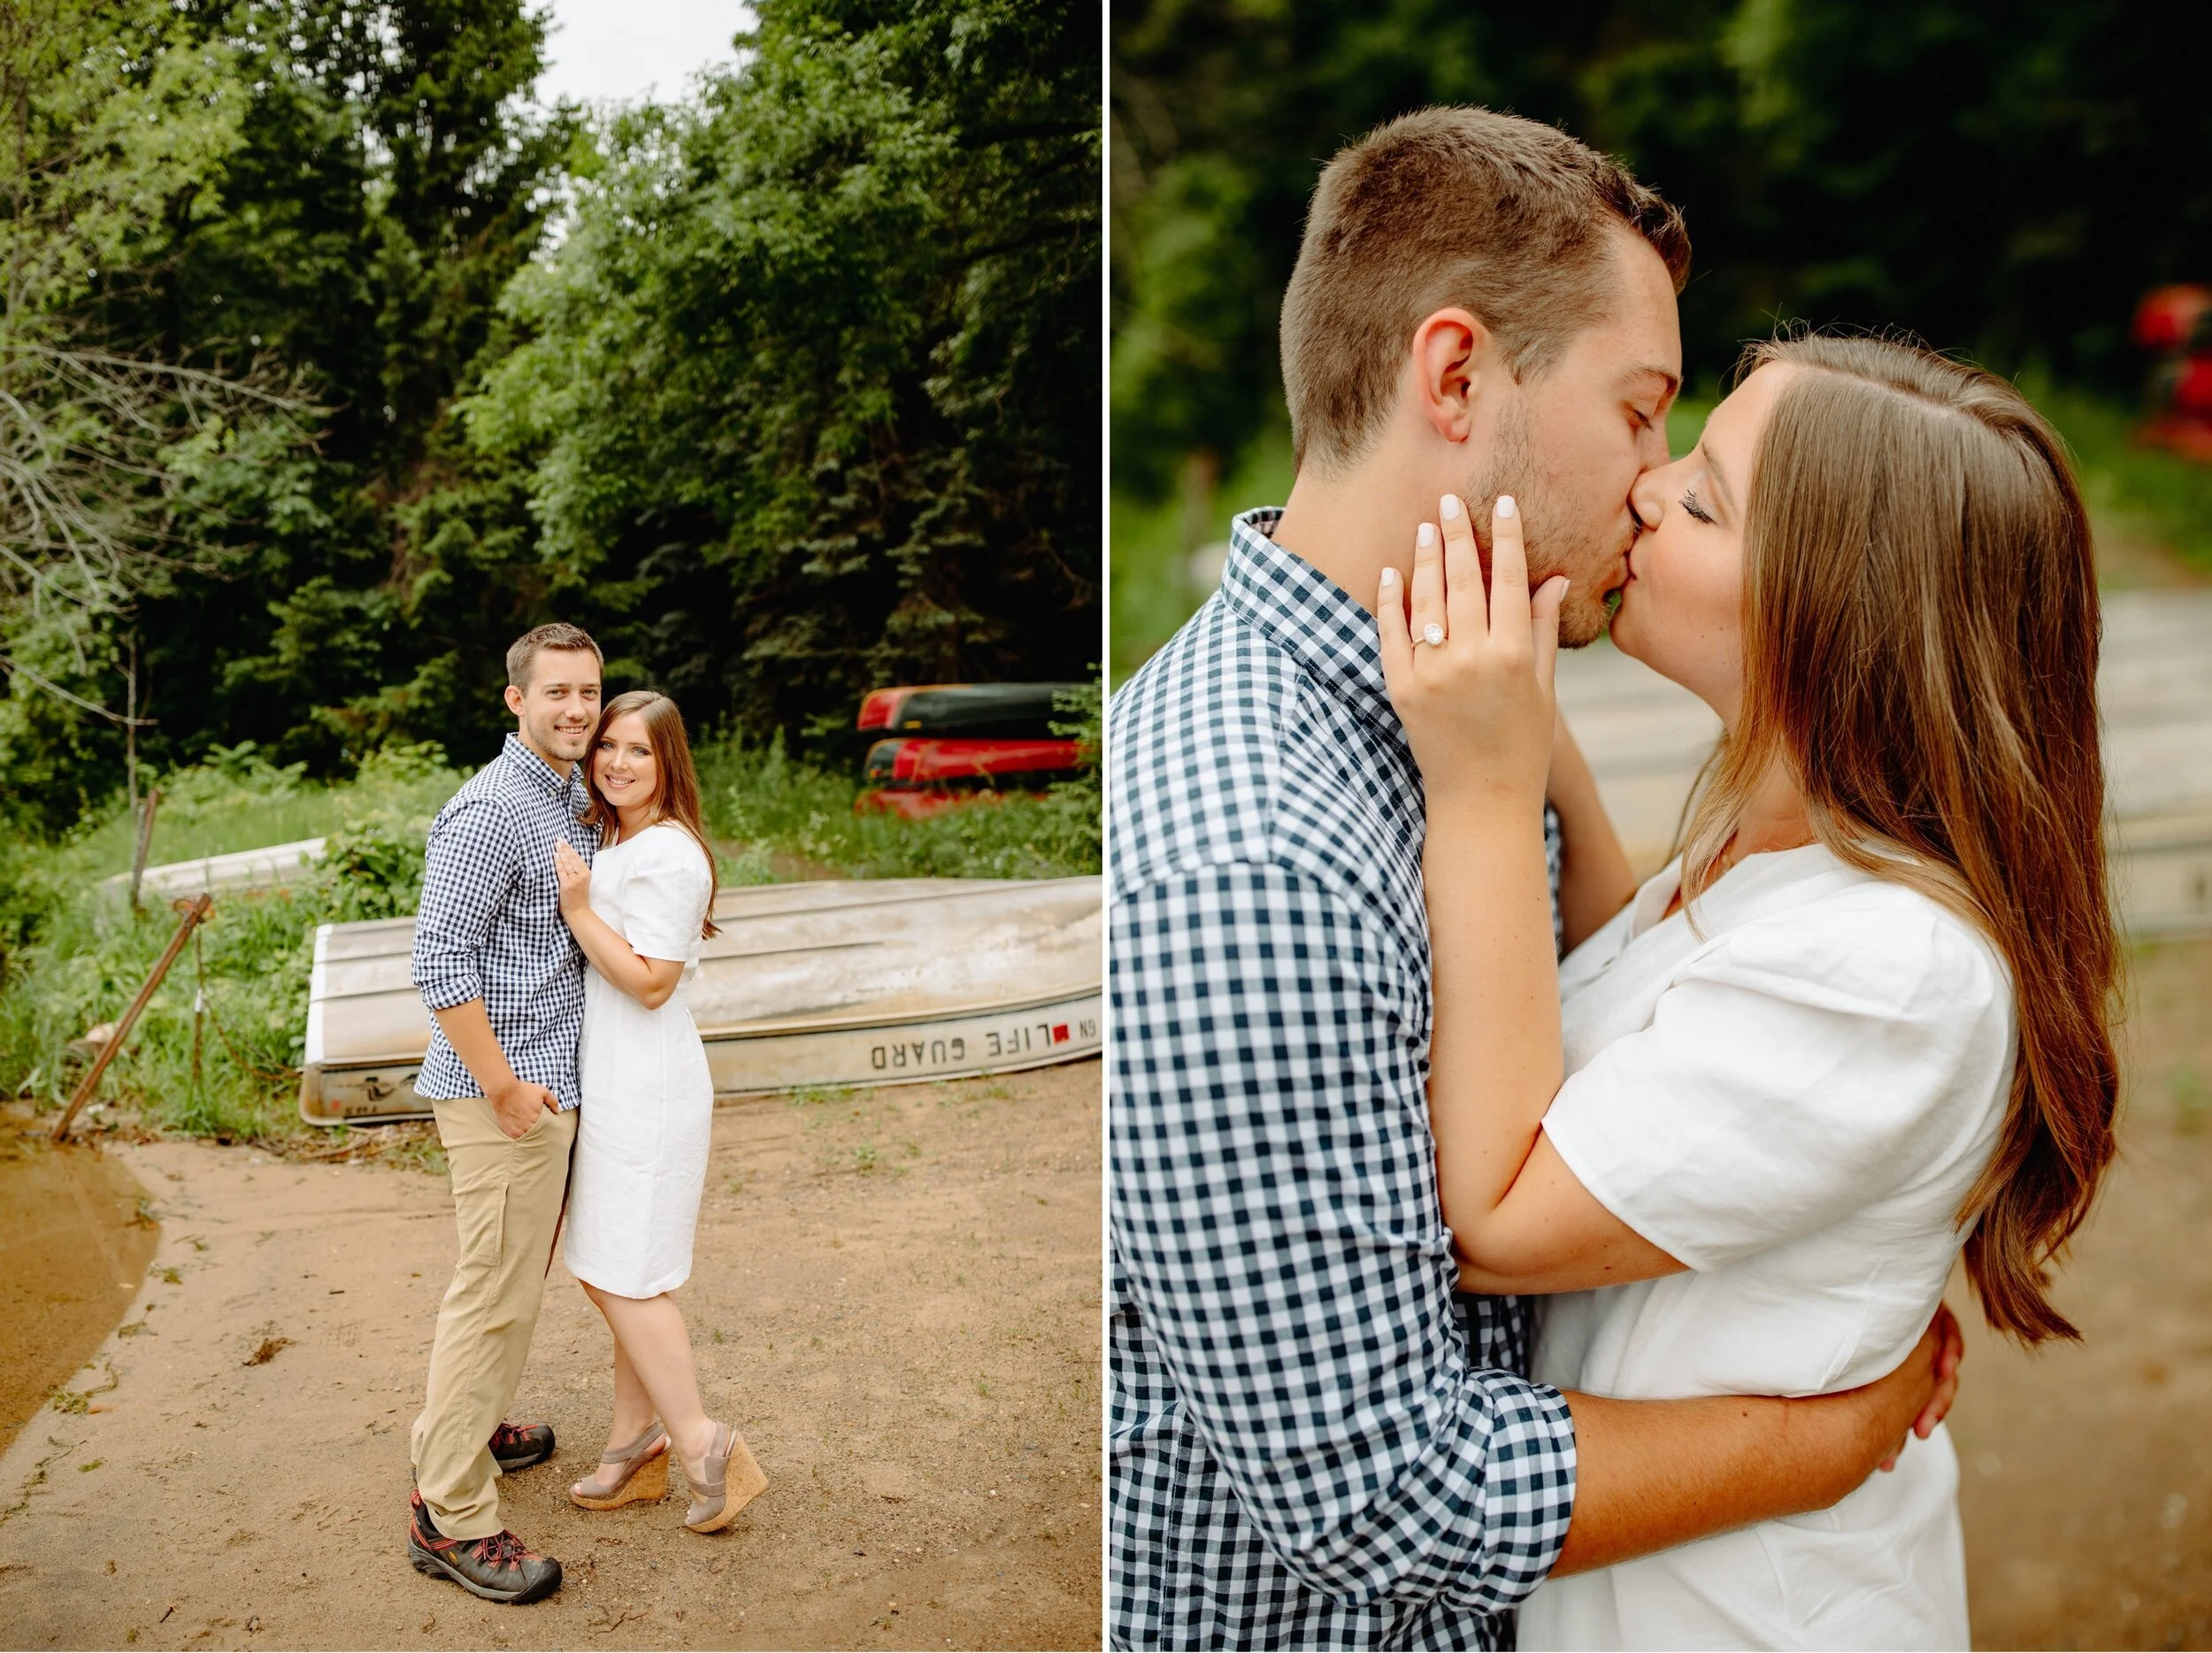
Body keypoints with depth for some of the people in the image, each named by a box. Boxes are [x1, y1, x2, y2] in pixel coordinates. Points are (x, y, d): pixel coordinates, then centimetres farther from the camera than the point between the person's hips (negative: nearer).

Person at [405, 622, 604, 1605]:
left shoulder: (575, 798, 13)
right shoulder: (490, 810, -18)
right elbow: (440, 960, -22)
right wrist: (505, 1085, -20)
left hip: (555, 1083, 10)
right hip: (503, 1092, -10)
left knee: (519, 1279, 21)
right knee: (496, 1294, -4)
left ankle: (460, 1430, 39)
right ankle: (449, 1517, 6)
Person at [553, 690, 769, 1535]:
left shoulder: (667, 855, -17)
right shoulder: (612, 840, 15)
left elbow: (651, 983, -19)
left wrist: (578, 908, -21)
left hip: (645, 1088, -10)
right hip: (611, 1081, 10)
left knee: (624, 1275, -4)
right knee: (620, 1274, 15)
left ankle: (701, 1442, 7)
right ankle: (635, 1442, 25)